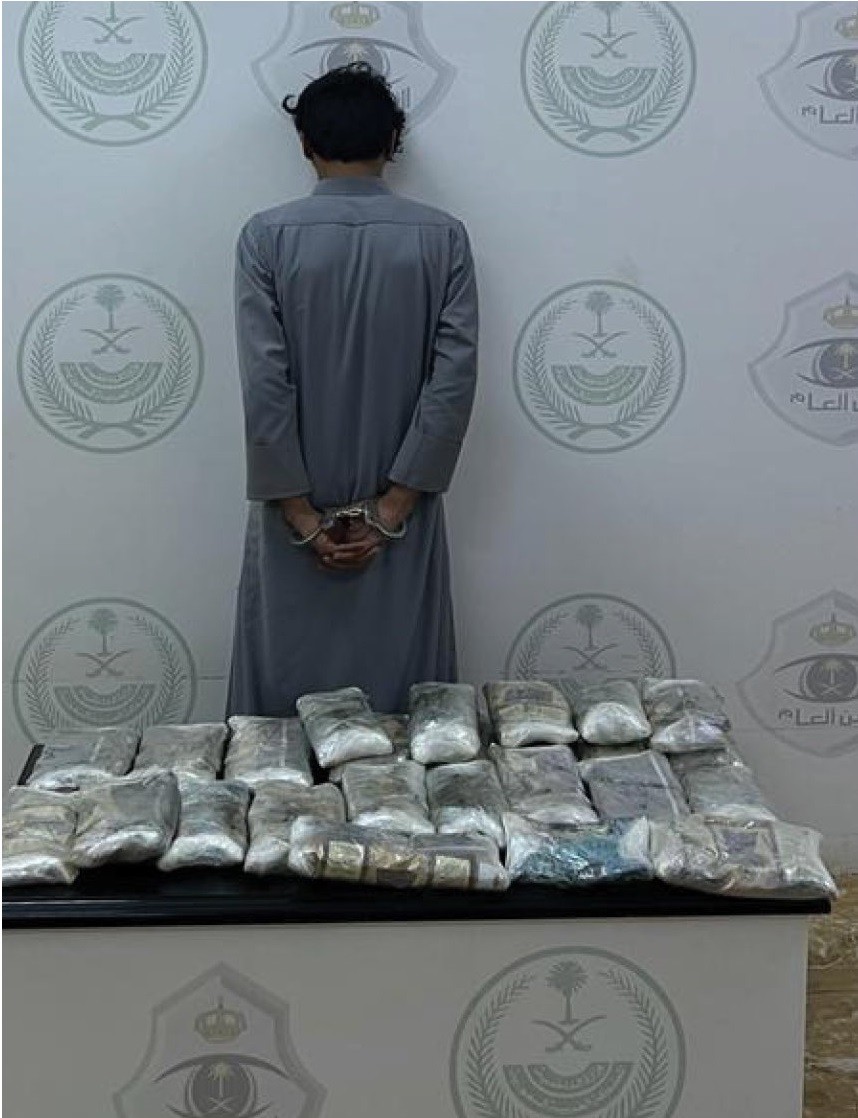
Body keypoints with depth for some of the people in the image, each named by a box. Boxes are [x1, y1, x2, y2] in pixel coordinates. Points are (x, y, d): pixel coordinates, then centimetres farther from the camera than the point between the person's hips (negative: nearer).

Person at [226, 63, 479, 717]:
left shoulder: (269, 237, -7)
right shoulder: (442, 238, -3)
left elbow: (264, 385, -12)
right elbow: (455, 379, -9)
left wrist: (303, 515, -7)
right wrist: (392, 506, -7)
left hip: (298, 514, -1)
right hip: (403, 515, 1)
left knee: (290, 694, 10)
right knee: (400, 691, 11)